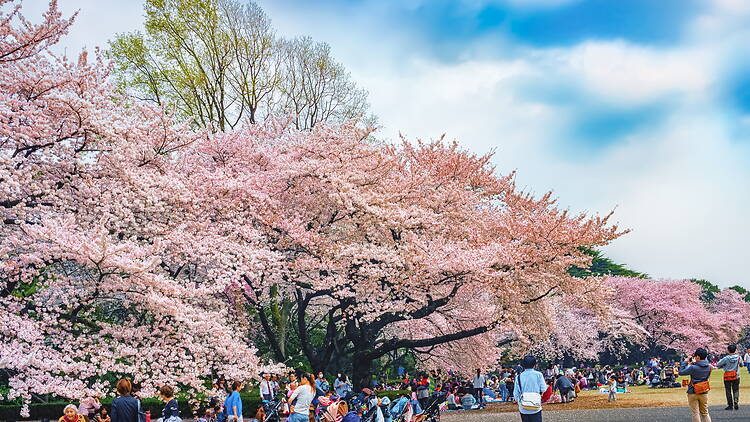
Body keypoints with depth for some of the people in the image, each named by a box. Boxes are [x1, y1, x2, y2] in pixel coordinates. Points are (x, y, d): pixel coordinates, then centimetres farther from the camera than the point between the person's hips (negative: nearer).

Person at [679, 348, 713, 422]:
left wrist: (685, 362, -4)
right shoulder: (708, 366, -2)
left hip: (693, 392, -5)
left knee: (695, 413, 3)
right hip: (704, 393, 6)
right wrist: (693, 363, 10)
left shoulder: (693, 367, -21)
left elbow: (681, 372, -13)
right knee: (705, 413, 17)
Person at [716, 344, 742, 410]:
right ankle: (736, 404, -1)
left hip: (727, 376, -2)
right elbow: (741, 364, 12)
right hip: (736, 375, 2)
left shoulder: (726, 358, -12)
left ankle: (730, 405, 5)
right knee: (736, 390, 9)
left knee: (728, 391, 5)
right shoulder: (738, 357, -5)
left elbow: (718, 365, -6)